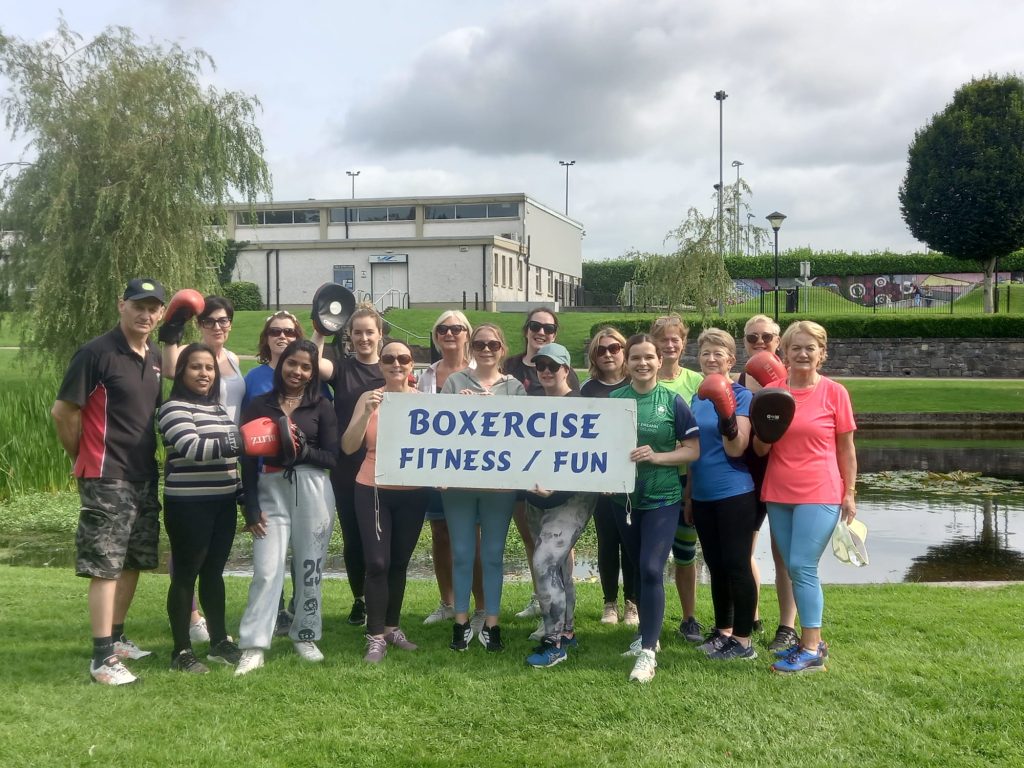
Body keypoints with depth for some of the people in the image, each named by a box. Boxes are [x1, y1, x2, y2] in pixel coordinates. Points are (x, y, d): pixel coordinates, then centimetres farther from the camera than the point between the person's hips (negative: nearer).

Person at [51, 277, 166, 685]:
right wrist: (85, 459, -1)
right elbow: (62, 411, -11)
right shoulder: (96, 352, -13)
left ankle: (116, 638, 29)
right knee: (106, 568, -5)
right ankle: (102, 658, 0)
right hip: (106, 479, -8)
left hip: (145, 477, 8)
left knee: (133, 562, 15)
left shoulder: (154, 358, 10)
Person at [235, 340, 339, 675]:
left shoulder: (321, 406, 7)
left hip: (312, 493, 1)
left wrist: (302, 450, -17)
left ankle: (305, 636, 21)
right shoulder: (258, 405, 6)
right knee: (266, 570, -7)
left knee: (309, 567, 7)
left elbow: (332, 457, 2)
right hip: (271, 492, 0)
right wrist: (251, 508, -4)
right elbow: (247, 459, 2)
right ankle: (253, 648, -5)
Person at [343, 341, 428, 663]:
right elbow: (348, 447, -8)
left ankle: (392, 627, 28)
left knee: (399, 563, 12)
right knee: (377, 563, -7)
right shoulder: (369, 398, -3)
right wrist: (367, 413, -20)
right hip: (373, 490, -2)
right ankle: (375, 637, 2)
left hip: (412, 493, 2)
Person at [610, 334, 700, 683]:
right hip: (624, 497, 4)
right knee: (639, 568, 16)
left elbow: (693, 450, -5)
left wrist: (657, 456, -20)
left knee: (651, 569, -13)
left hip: (662, 498, -4)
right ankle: (648, 634, 32)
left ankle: (648, 651, -6)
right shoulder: (613, 399, 2)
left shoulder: (673, 401, -6)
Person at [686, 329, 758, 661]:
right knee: (716, 566, 14)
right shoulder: (697, 398, 11)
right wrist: (688, 496, 19)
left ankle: (743, 641, 7)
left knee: (736, 565, -2)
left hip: (734, 495, -7)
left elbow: (736, 450, -17)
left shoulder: (741, 395, -8)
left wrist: (726, 415, -34)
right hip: (703, 496, 7)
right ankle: (723, 631, 26)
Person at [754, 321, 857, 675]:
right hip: (778, 495, 4)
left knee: (803, 566, -9)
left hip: (819, 495, -4)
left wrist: (850, 494, 0)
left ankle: (811, 651, -1)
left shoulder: (834, 393, -3)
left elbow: (846, 449, 2)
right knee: (795, 569, 10)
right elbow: (760, 449, 6)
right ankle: (811, 641, 21)